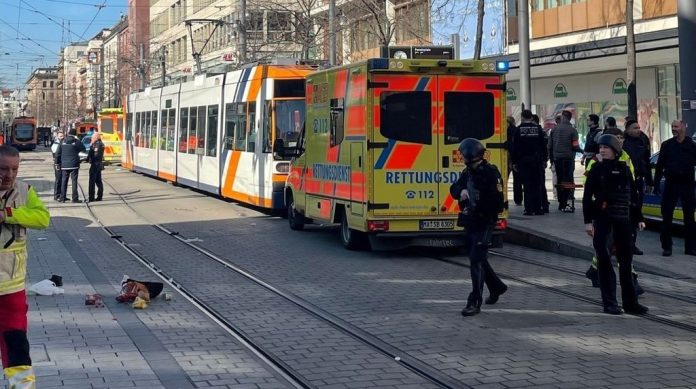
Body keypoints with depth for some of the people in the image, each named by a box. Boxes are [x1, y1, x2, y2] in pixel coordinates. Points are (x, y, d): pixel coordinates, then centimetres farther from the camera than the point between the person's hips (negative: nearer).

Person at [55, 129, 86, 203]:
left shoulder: (62, 142, 2)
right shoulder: (76, 142, -7)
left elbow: (58, 154, 4)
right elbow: (83, 149, 7)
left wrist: (58, 162, 14)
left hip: (64, 165, 2)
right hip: (74, 165, -2)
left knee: (64, 181, 9)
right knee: (74, 181, 0)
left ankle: (62, 198, 8)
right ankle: (75, 198, -2)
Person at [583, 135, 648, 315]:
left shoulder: (624, 169, 7)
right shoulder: (597, 170, 0)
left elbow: (633, 195, 13)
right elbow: (587, 197, -3)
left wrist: (639, 218, 12)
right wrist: (588, 221, -9)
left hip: (622, 219, 3)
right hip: (602, 219, -3)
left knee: (626, 260, 7)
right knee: (604, 261, -4)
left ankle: (630, 302, 14)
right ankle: (609, 303, 2)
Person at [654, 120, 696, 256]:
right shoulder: (666, 145, 3)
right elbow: (659, 165, 3)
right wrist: (656, 184, -1)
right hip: (671, 184, 0)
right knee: (667, 216, -1)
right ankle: (666, 246, 7)